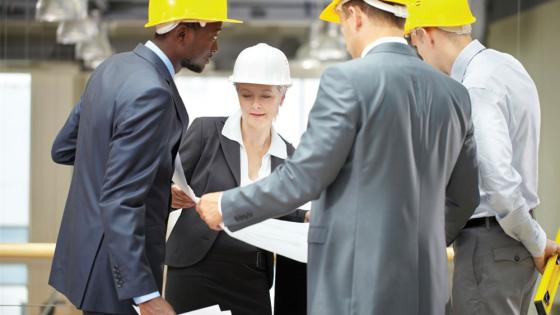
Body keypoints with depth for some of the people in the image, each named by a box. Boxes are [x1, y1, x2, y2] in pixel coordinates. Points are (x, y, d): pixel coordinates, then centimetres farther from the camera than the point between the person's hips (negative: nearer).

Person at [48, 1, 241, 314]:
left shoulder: (114, 67, 6)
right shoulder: (152, 93, -23)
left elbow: (63, 149, 16)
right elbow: (118, 202, -27)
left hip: (86, 251, 9)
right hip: (115, 269, -9)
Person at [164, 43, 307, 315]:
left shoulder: (288, 157, 7)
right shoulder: (206, 131, -2)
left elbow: (282, 221, 13)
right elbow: (166, 187, -1)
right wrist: (171, 196, -23)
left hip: (252, 285, 3)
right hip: (194, 275, -2)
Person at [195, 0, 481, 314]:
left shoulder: (347, 79, -10)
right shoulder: (452, 92, 9)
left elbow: (303, 177, -10)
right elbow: (464, 201, 15)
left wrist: (228, 205, 4)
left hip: (356, 283, -6)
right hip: (426, 287, 6)